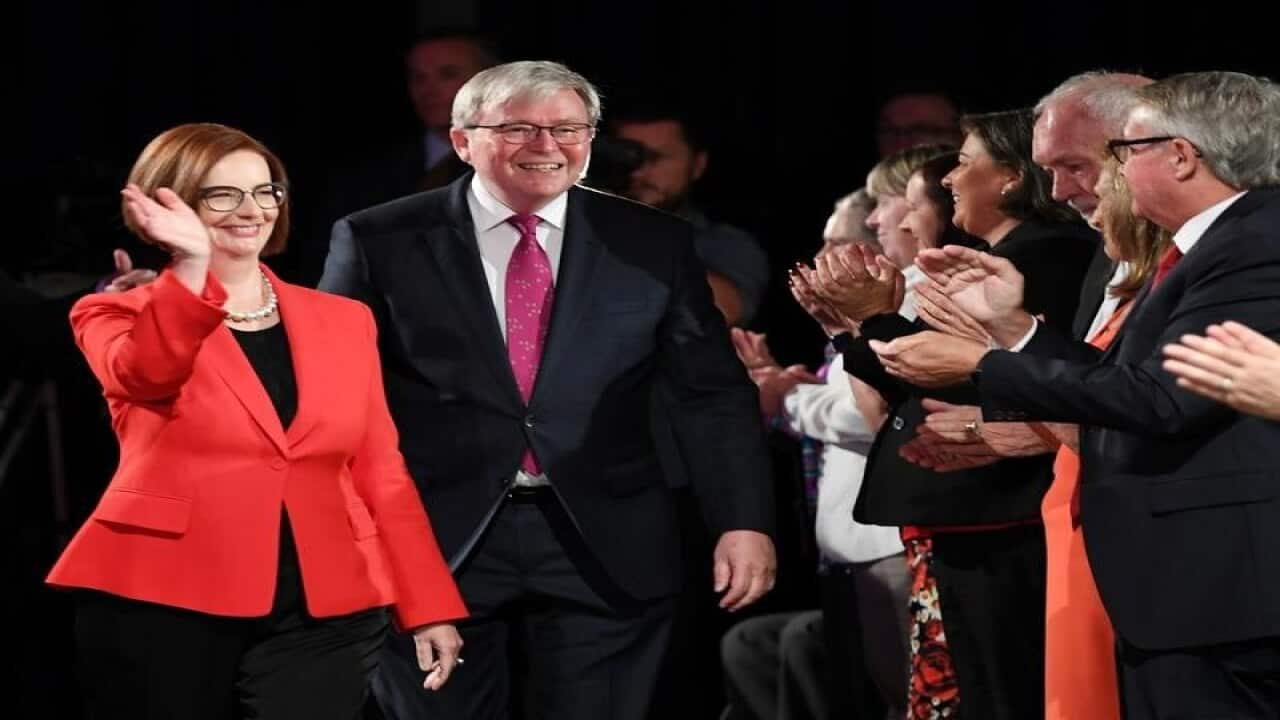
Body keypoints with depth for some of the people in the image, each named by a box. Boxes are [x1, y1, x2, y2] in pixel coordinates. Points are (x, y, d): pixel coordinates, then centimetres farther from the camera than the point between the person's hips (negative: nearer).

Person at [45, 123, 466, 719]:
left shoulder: (342, 320, 14)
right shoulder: (119, 316, 4)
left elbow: (380, 471, 13)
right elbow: (145, 377, -19)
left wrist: (429, 605, 7)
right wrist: (191, 267, -34)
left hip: (320, 613, 2)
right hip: (165, 605, -2)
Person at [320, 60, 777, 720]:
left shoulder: (653, 244, 5)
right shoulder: (379, 243, 0)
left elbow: (710, 394, 4)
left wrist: (744, 522, -6)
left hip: (607, 546, 1)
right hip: (436, 539, -1)